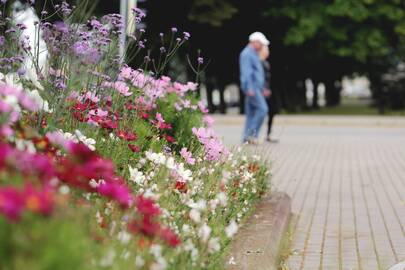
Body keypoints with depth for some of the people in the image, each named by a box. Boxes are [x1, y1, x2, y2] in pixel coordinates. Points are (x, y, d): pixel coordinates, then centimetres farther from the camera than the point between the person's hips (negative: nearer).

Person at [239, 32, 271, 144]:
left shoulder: (254, 54, 23)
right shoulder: (247, 54, -9)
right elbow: (246, 72, -17)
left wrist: (262, 89, 28)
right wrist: (249, 88, -24)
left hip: (256, 87, 10)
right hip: (251, 87, -10)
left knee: (251, 113, 7)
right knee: (262, 108, -17)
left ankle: (247, 137, 7)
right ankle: (252, 133, -15)